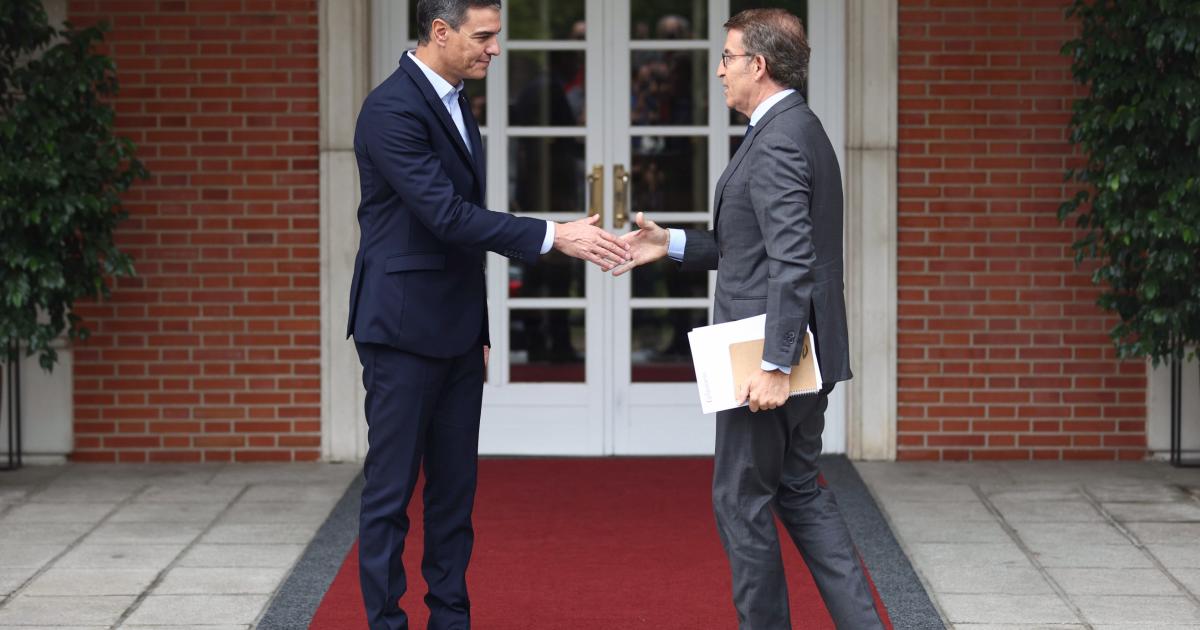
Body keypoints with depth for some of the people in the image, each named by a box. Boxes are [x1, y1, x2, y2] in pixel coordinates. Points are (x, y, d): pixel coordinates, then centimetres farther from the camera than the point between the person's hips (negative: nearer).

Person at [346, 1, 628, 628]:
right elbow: (446, 214, -24)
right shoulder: (392, 109, -17)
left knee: (454, 486, 10)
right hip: (404, 328, -9)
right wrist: (553, 236, -25)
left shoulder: (454, 103, 12)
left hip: (455, 332, 9)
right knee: (391, 489, -2)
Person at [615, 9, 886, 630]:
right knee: (799, 491, 15)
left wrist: (773, 367, -26)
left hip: (771, 359, -10)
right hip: (801, 354, 10)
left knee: (742, 500, 1)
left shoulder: (776, 143, -19)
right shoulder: (801, 130, 14)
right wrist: (672, 244, 12)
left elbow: (793, 262, -25)